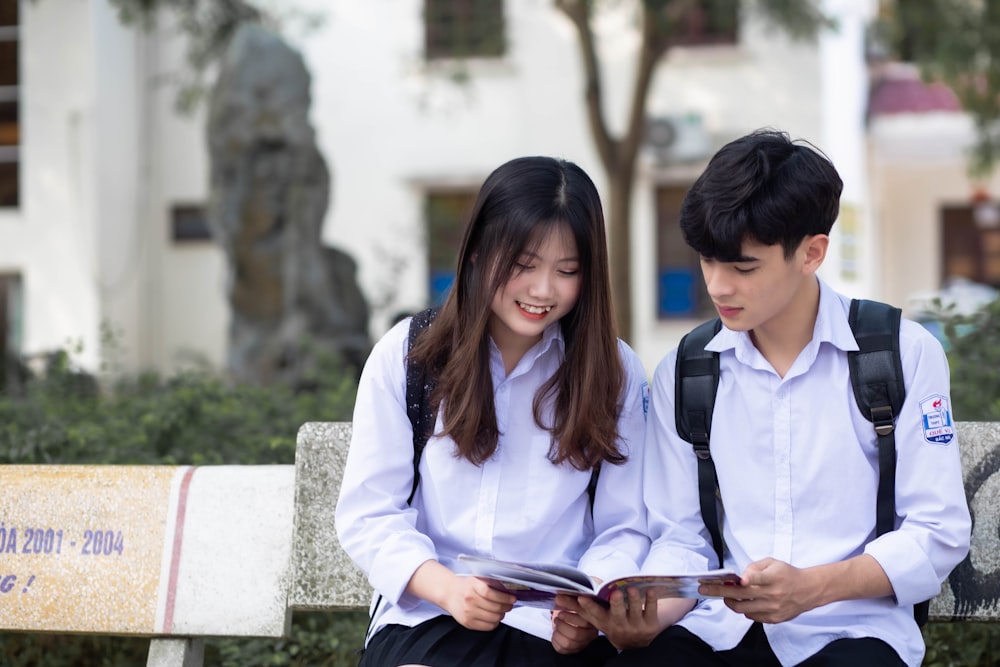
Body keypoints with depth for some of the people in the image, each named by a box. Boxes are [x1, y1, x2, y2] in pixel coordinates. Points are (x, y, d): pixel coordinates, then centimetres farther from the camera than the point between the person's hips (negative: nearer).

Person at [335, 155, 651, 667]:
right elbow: (368, 514, 2)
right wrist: (447, 587, -16)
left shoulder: (615, 373, 7)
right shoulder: (405, 357, 5)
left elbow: (622, 529, 7)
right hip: (425, 617, 0)